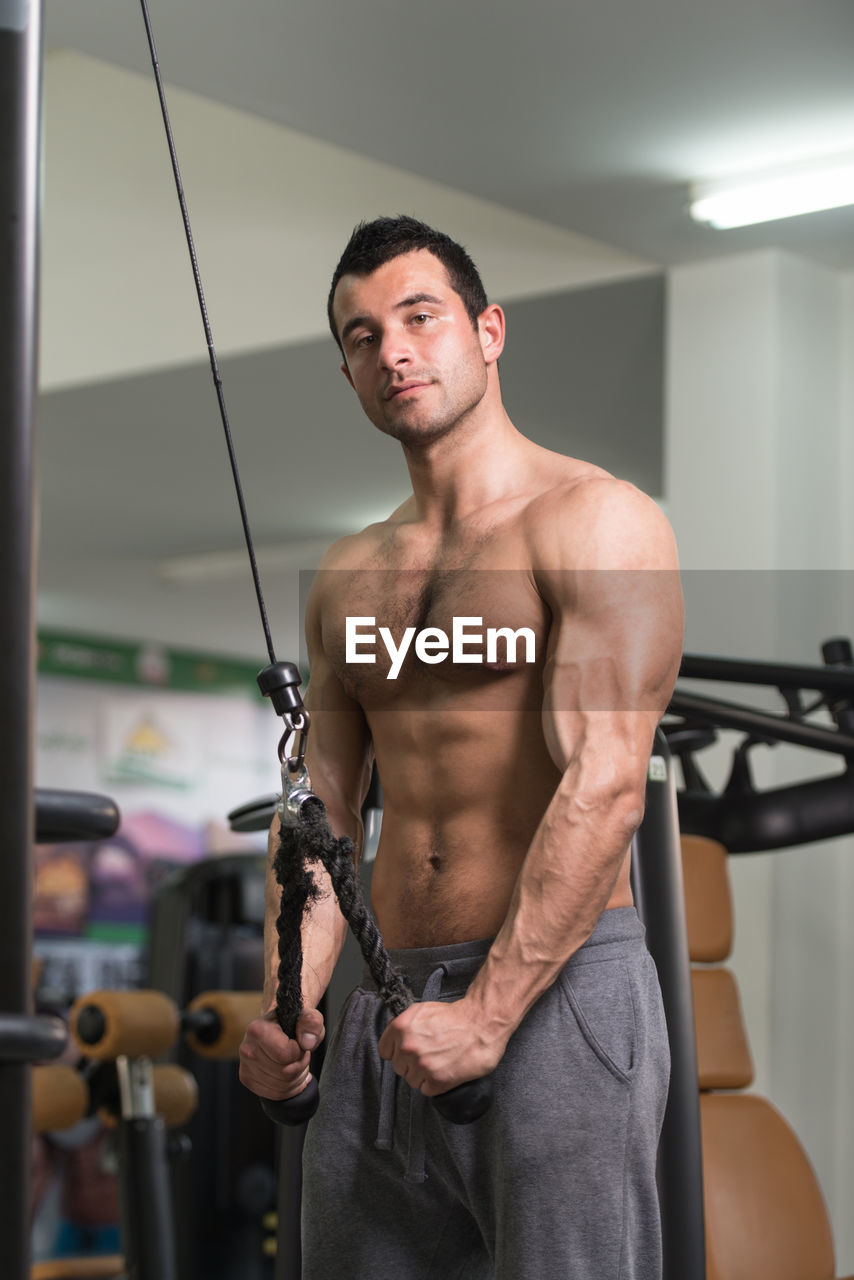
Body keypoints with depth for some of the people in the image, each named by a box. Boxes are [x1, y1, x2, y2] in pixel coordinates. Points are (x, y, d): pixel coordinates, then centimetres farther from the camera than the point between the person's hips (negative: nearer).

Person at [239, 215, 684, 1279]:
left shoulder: (596, 523, -5)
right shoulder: (346, 578, 16)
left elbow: (605, 787, -15)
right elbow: (321, 810, 13)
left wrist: (488, 1015, -21)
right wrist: (288, 1009, -2)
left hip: (560, 990, -6)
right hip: (392, 1007, 6)